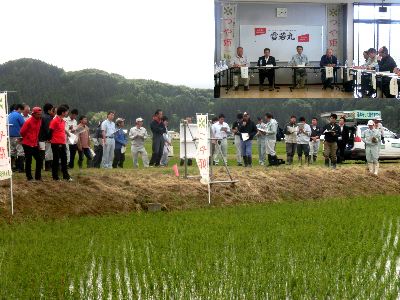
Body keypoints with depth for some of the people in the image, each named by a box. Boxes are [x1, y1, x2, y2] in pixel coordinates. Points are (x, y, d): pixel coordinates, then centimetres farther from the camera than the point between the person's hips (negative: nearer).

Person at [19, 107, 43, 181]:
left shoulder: (39, 121, 4)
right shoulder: (28, 121, -16)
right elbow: (22, 132, -10)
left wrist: (36, 139, 12)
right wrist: (27, 138, 5)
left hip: (35, 144, 7)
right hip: (27, 144, -7)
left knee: (40, 159, 5)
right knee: (28, 161, 1)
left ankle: (38, 176, 15)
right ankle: (29, 177, 10)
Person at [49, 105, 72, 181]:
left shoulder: (63, 121, 13)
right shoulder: (54, 121, -13)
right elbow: (50, 131, -12)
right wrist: (51, 139, -4)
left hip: (62, 143, 8)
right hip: (56, 143, -8)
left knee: (64, 160, 10)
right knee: (56, 160, 0)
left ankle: (66, 176, 16)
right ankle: (55, 177, 8)